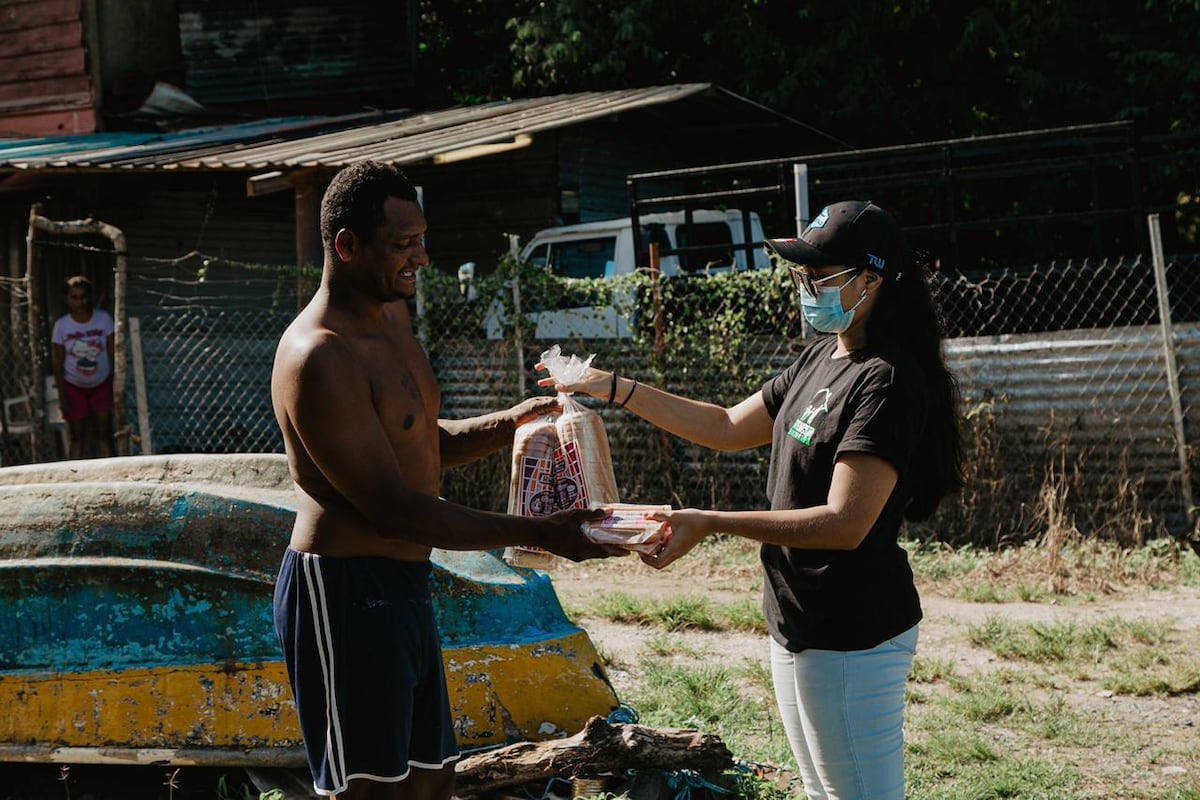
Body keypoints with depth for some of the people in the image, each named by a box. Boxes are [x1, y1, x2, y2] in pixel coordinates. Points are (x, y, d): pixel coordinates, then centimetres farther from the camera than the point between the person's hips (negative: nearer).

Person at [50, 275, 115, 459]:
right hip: (74, 387, -1)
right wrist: (62, 395, -8)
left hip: (102, 385, 1)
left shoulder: (103, 318, -11)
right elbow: (58, 364, -7)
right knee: (77, 436, 5)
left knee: (103, 434, 5)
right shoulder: (61, 325, -12)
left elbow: (113, 354, -5)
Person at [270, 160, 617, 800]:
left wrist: (505, 425, 2)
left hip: (403, 588, 10)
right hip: (345, 594, -10)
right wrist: (539, 533, -22)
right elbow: (392, 508, -23)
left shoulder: (392, 317, 11)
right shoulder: (319, 358, -21)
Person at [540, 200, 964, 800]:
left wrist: (711, 524, -29)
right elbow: (729, 428, 18)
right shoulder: (820, 361, 10)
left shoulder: (887, 380, -20)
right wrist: (614, 389, 11)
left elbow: (845, 523, -26)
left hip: (850, 636, -10)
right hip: (796, 625, 10)